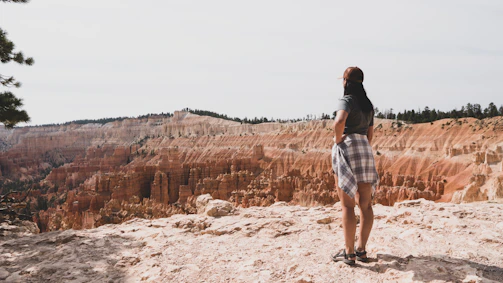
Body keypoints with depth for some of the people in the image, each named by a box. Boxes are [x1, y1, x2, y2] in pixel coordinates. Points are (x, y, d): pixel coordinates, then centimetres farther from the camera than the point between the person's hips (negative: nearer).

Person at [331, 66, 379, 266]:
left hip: (346, 149, -7)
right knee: (365, 204, 10)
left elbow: (339, 121, -29)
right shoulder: (368, 104, 15)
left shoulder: (346, 100, -8)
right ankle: (361, 249, 16)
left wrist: (338, 139, -14)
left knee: (347, 205, -3)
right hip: (365, 150, 7)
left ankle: (349, 252, 1)